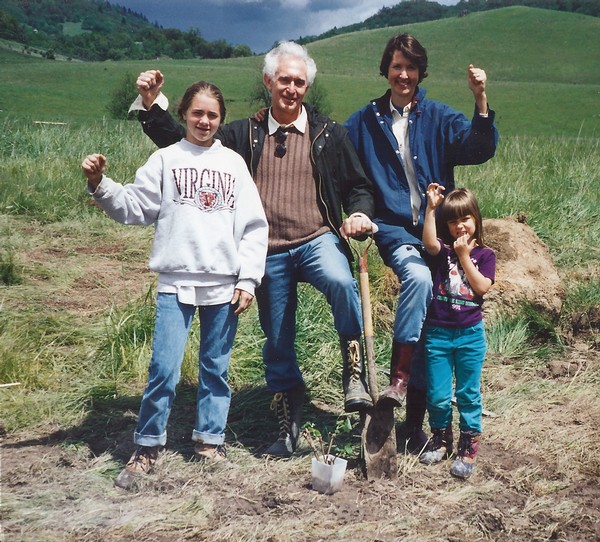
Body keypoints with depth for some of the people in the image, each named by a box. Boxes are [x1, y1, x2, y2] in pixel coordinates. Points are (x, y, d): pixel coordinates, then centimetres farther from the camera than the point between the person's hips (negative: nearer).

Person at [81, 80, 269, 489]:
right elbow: (135, 207, 3)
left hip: (224, 284, 2)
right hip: (176, 282, -1)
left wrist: (248, 280, 1)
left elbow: (254, 226, 7)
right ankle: (147, 447, 9)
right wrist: (100, 185, -13)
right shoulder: (166, 160, 7)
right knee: (164, 368, -6)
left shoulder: (234, 164, 9)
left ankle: (210, 440, 24)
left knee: (216, 367, 10)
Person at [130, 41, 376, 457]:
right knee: (278, 342, 9)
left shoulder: (329, 134, 8)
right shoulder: (244, 134, 10)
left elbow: (358, 185, 10)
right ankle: (289, 426, 26)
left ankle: (355, 374, -19)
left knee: (341, 283, -36)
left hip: (318, 240, -2)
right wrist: (152, 105, 0)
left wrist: (359, 213, -11)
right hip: (269, 253, 2)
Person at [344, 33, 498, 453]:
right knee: (418, 276, -34)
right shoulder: (364, 121, 9)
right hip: (392, 228, -2)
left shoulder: (439, 118, 8)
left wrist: (481, 100, -19)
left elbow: (479, 150, -6)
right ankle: (400, 375, -28)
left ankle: (415, 421, 8)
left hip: (435, 228, 2)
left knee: (432, 323, -1)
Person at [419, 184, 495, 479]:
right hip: (437, 333, 0)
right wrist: (431, 208, -30)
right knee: (437, 396, 6)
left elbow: (481, 287, -10)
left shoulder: (484, 254, 4)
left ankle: (469, 446, 20)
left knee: (469, 394, 7)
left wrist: (464, 256, -12)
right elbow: (429, 243, -23)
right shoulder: (443, 249, 1)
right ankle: (441, 438, 29)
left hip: (470, 335, 0)